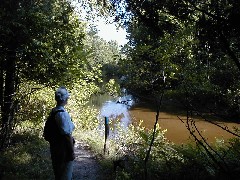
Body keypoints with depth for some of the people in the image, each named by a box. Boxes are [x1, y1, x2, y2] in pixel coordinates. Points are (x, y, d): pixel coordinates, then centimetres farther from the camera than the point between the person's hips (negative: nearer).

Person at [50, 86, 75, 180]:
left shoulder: (53, 112, 3)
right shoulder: (63, 114, -23)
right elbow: (68, 135, -22)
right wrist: (72, 152, -14)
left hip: (54, 147, 8)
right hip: (64, 149, -8)